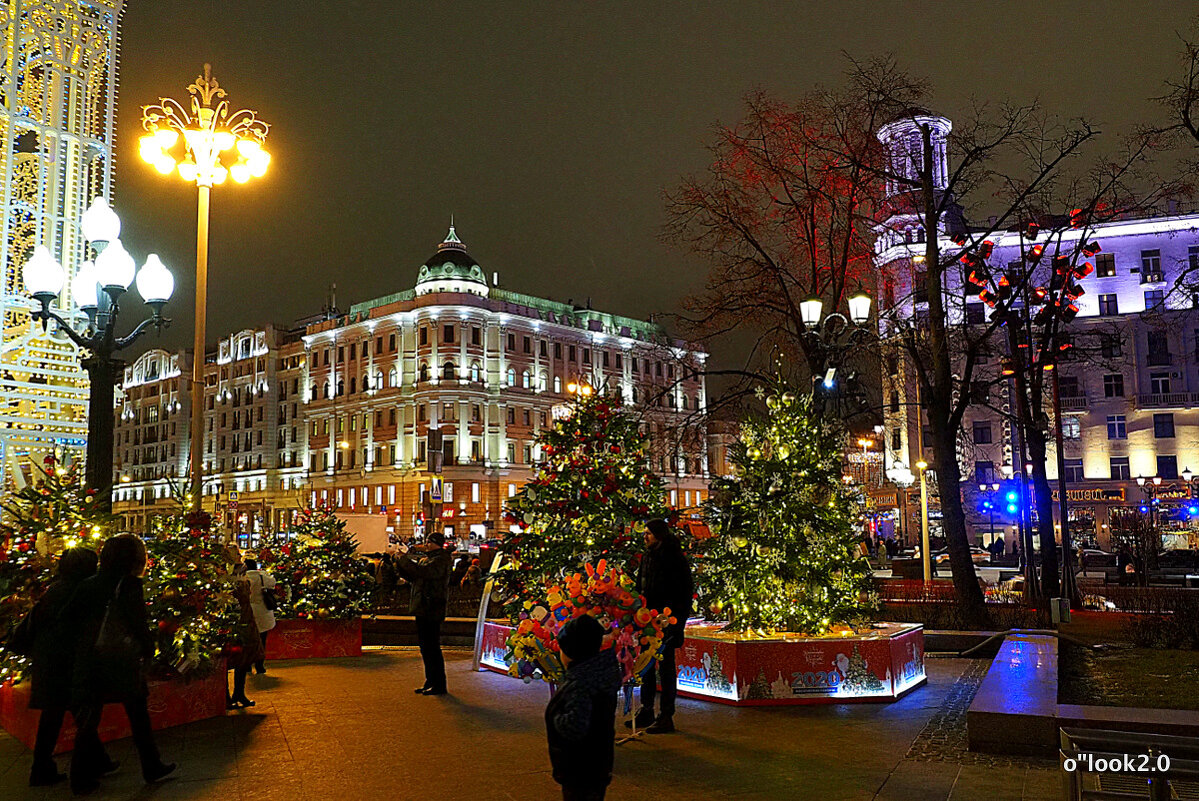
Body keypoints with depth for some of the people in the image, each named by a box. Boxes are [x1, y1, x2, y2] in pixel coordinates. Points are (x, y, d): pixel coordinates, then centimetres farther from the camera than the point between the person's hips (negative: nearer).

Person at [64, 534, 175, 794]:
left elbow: (66, 618, 6)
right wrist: (148, 649, 0)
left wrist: (82, 644, 13)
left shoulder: (88, 585, 6)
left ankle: (81, 777, 15)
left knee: (87, 719, 12)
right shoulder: (130, 585, -11)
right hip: (122, 662, -5)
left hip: (89, 662, 5)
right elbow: (138, 624, -14)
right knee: (138, 716, 9)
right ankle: (152, 767, 19)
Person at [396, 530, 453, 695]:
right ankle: (430, 682, 24)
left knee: (432, 647, -7)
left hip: (432, 610, -10)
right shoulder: (427, 558, 18)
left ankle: (439, 685, -1)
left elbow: (422, 572, -28)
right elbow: (413, 577, 19)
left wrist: (404, 559, -19)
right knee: (425, 646, 15)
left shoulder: (440, 560, -13)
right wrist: (400, 566, 4)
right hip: (423, 609, 10)